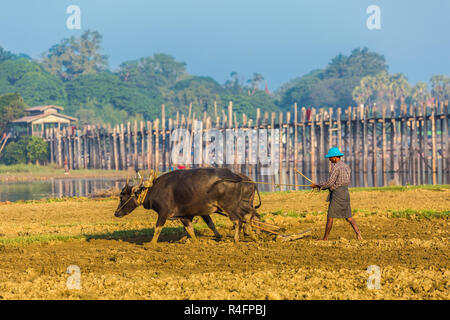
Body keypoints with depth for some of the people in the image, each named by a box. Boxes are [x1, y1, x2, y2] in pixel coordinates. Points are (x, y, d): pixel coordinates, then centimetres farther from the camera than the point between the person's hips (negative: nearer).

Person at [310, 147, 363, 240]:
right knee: (348, 217, 8)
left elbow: (329, 182, -17)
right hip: (345, 194, 8)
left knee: (330, 217, 1)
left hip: (337, 194, -8)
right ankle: (358, 234, -9)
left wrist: (317, 185, -2)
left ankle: (325, 238, 6)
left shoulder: (336, 167, -13)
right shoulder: (346, 166, 16)